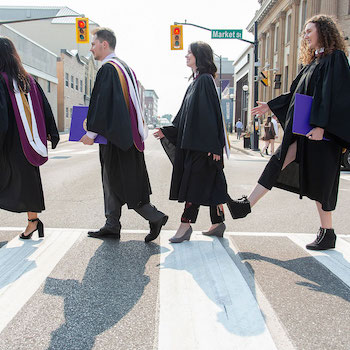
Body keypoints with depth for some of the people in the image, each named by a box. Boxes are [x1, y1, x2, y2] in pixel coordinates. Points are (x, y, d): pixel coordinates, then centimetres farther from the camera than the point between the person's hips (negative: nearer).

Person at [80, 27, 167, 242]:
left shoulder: (108, 69, -13)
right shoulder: (125, 67, 17)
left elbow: (102, 103, -19)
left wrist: (92, 132, -16)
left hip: (116, 134, -10)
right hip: (128, 133, 10)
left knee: (119, 180, -3)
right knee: (112, 180, 12)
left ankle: (155, 217, 2)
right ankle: (112, 226, 18)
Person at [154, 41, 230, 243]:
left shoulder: (205, 80, -10)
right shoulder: (195, 82, 18)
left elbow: (212, 113, -17)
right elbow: (185, 117, 20)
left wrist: (213, 145, -21)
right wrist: (167, 132, 15)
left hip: (203, 144, -9)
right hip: (192, 141, 9)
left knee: (195, 182, -6)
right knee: (209, 183, 11)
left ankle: (186, 224, -2)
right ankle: (218, 223, 18)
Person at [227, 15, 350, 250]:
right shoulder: (313, 63, 20)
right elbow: (295, 95, 23)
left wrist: (320, 125, -24)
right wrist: (270, 107, 22)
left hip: (322, 133, -8)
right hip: (304, 130, 8)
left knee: (320, 180, -3)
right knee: (279, 161, 1)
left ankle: (328, 233, 10)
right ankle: (247, 205, 2)